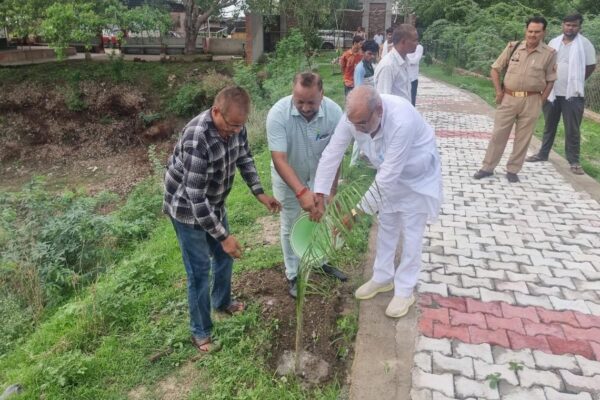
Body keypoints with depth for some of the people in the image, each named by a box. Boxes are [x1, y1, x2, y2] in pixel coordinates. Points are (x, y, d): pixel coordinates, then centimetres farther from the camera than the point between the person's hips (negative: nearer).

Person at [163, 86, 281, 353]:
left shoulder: (235, 126, -14)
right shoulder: (197, 139, -37)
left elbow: (244, 158, 7)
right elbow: (195, 197, -35)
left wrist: (259, 193, -1)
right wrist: (223, 236, -31)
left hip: (214, 203, 7)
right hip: (187, 208, -7)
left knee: (224, 256, 19)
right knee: (200, 270, 1)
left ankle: (222, 302, 46)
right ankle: (200, 331, 20)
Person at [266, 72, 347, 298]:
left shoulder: (334, 112, -27)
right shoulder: (278, 114, -34)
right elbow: (279, 160, -37)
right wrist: (301, 192, -47)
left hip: (319, 174, 3)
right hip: (288, 176, -2)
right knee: (291, 226, 8)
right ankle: (293, 275, 26)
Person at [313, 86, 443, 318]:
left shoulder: (402, 121, -43)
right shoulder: (354, 116, -25)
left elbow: (388, 176, -39)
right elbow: (332, 153, -18)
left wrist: (357, 211, -35)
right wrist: (319, 195, -21)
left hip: (418, 177, -5)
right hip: (389, 175, 6)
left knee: (410, 236, 4)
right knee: (386, 228, 17)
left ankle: (404, 291, 22)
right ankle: (383, 278, 35)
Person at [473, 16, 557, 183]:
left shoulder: (549, 53, -2)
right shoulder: (512, 47, 1)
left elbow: (550, 80, 3)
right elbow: (495, 69, 7)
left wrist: (541, 101, -4)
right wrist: (499, 91, -1)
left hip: (531, 101, -1)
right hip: (508, 98, 1)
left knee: (523, 138, 6)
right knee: (498, 134, 5)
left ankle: (512, 170, 19)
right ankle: (488, 167, 15)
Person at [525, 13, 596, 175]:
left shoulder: (585, 44, -4)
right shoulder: (553, 42, 6)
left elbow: (591, 66, 2)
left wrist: (576, 83, 0)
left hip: (572, 94, -3)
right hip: (552, 92, 3)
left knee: (572, 130, 0)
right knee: (549, 126, 15)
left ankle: (574, 161, 8)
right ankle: (543, 154, 28)